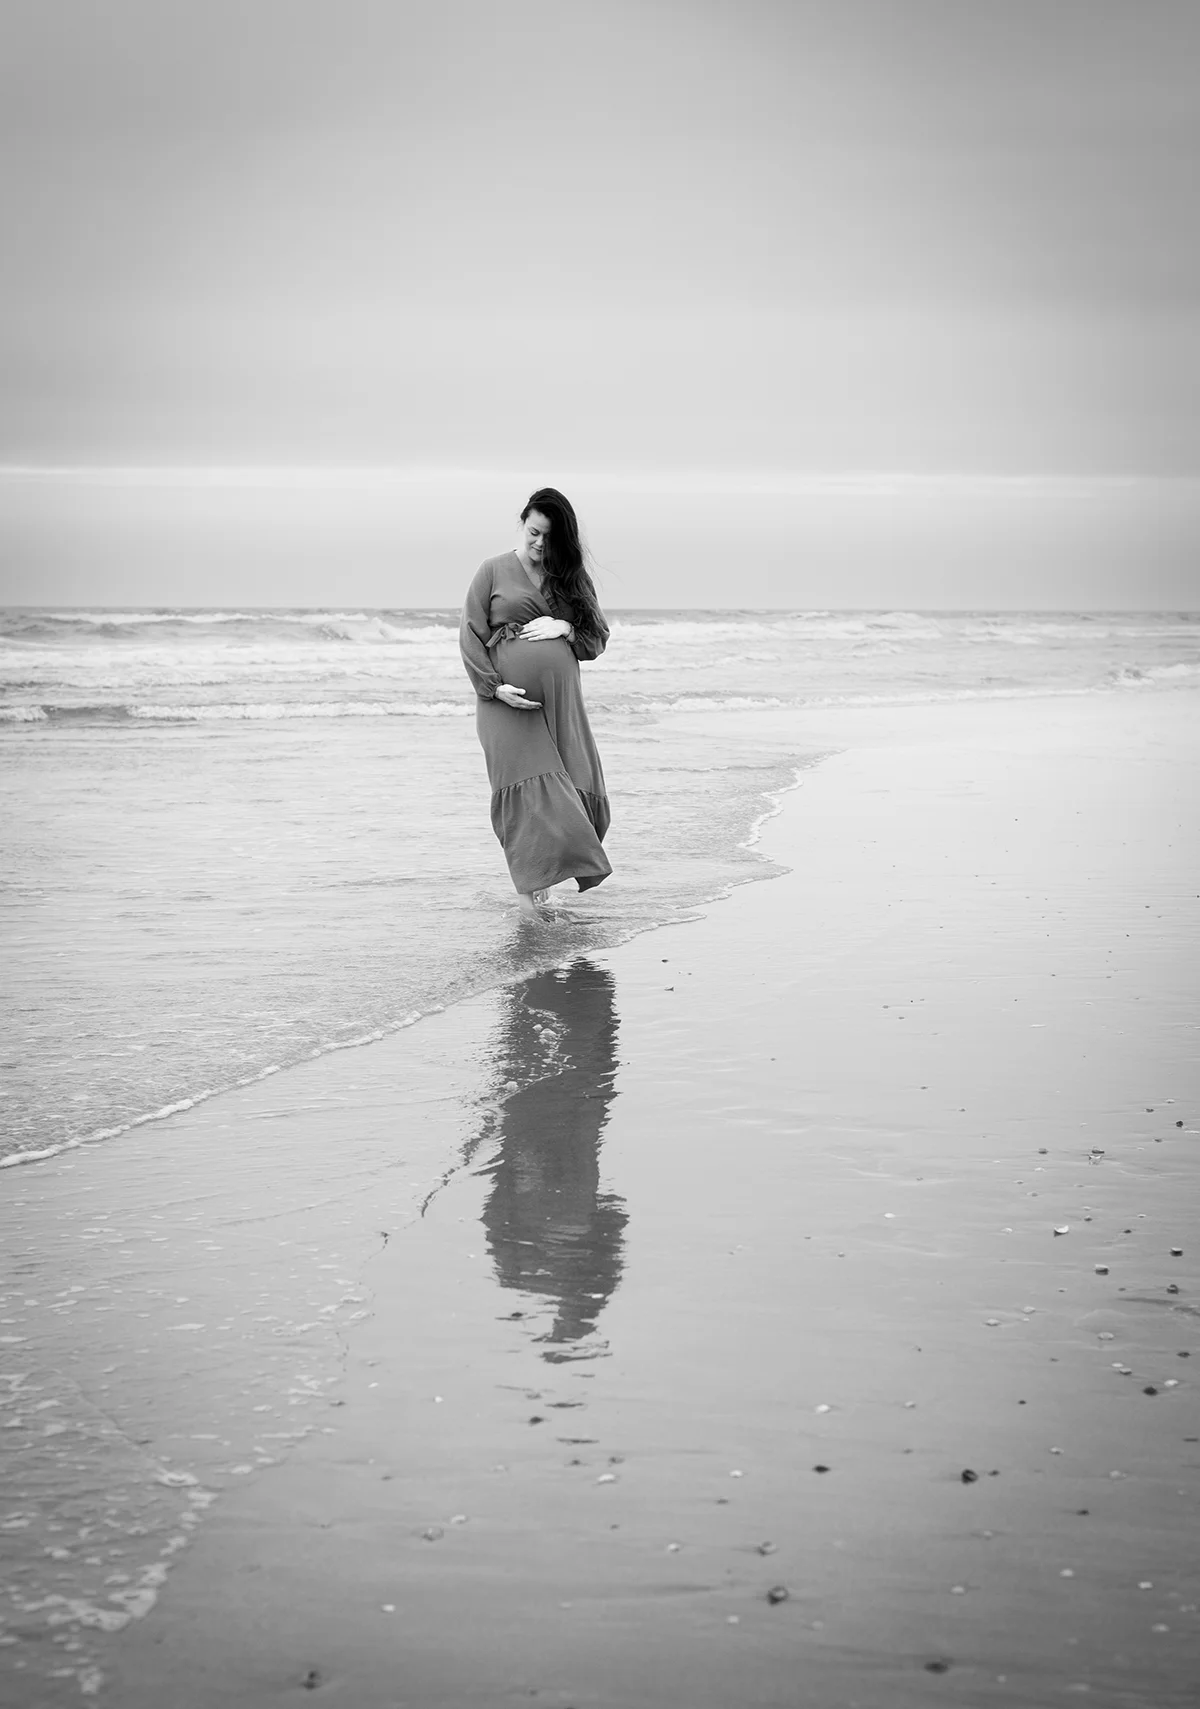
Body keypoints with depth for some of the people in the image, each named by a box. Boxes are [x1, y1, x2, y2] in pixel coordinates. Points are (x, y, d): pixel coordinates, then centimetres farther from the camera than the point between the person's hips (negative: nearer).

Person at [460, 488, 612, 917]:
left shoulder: (571, 578, 15)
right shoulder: (494, 572, 4)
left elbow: (598, 639, 14)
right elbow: (470, 636, 1)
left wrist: (565, 628, -7)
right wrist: (494, 687, -11)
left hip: (561, 700, 4)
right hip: (510, 703, -4)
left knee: (576, 790, -2)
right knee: (529, 788, -12)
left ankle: (553, 867, 14)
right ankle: (530, 885, -11)